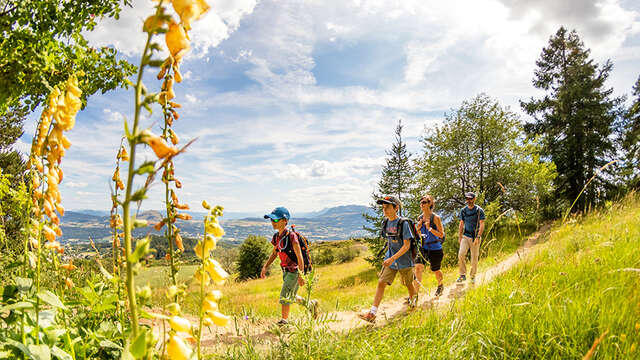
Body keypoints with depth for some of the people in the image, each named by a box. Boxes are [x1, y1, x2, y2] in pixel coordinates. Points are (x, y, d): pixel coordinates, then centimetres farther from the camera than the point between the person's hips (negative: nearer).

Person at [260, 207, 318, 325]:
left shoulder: (291, 236, -22)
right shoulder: (276, 236, 2)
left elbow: (299, 257, -20)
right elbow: (274, 253, 17)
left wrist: (301, 275, -21)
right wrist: (265, 267, 9)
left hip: (294, 270, -8)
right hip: (286, 270, 8)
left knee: (285, 296, -5)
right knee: (291, 296, 18)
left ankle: (284, 321, 11)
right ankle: (311, 304, 39)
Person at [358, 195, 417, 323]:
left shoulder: (403, 223, -19)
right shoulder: (386, 223, 1)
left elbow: (407, 245, -20)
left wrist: (393, 258, -27)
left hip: (404, 260, -5)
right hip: (390, 258, 5)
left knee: (408, 284, 16)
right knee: (381, 283, -7)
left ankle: (413, 298, 50)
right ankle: (372, 314, -10)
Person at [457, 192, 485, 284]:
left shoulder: (479, 210, -6)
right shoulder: (463, 210, 7)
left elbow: (482, 225, -10)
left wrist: (478, 237, -20)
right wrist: (459, 236, 7)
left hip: (475, 237, -3)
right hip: (466, 236, 3)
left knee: (474, 258, 3)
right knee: (461, 253, -16)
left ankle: (473, 277, 19)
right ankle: (463, 275, -7)